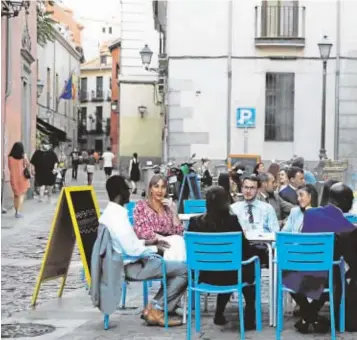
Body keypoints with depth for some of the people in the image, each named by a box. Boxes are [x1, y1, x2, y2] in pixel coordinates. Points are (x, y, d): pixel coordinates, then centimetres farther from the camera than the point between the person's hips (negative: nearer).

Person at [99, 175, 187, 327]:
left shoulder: (108, 213, 7)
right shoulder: (119, 216, -24)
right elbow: (132, 250, -25)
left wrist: (147, 242, 12)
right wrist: (155, 249, -10)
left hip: (126, 263, 10)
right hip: (133, 266, -10)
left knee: (175, 266, 18)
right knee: (184, 269, -9)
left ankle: (156, 307, 11)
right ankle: (156, 310, -1)